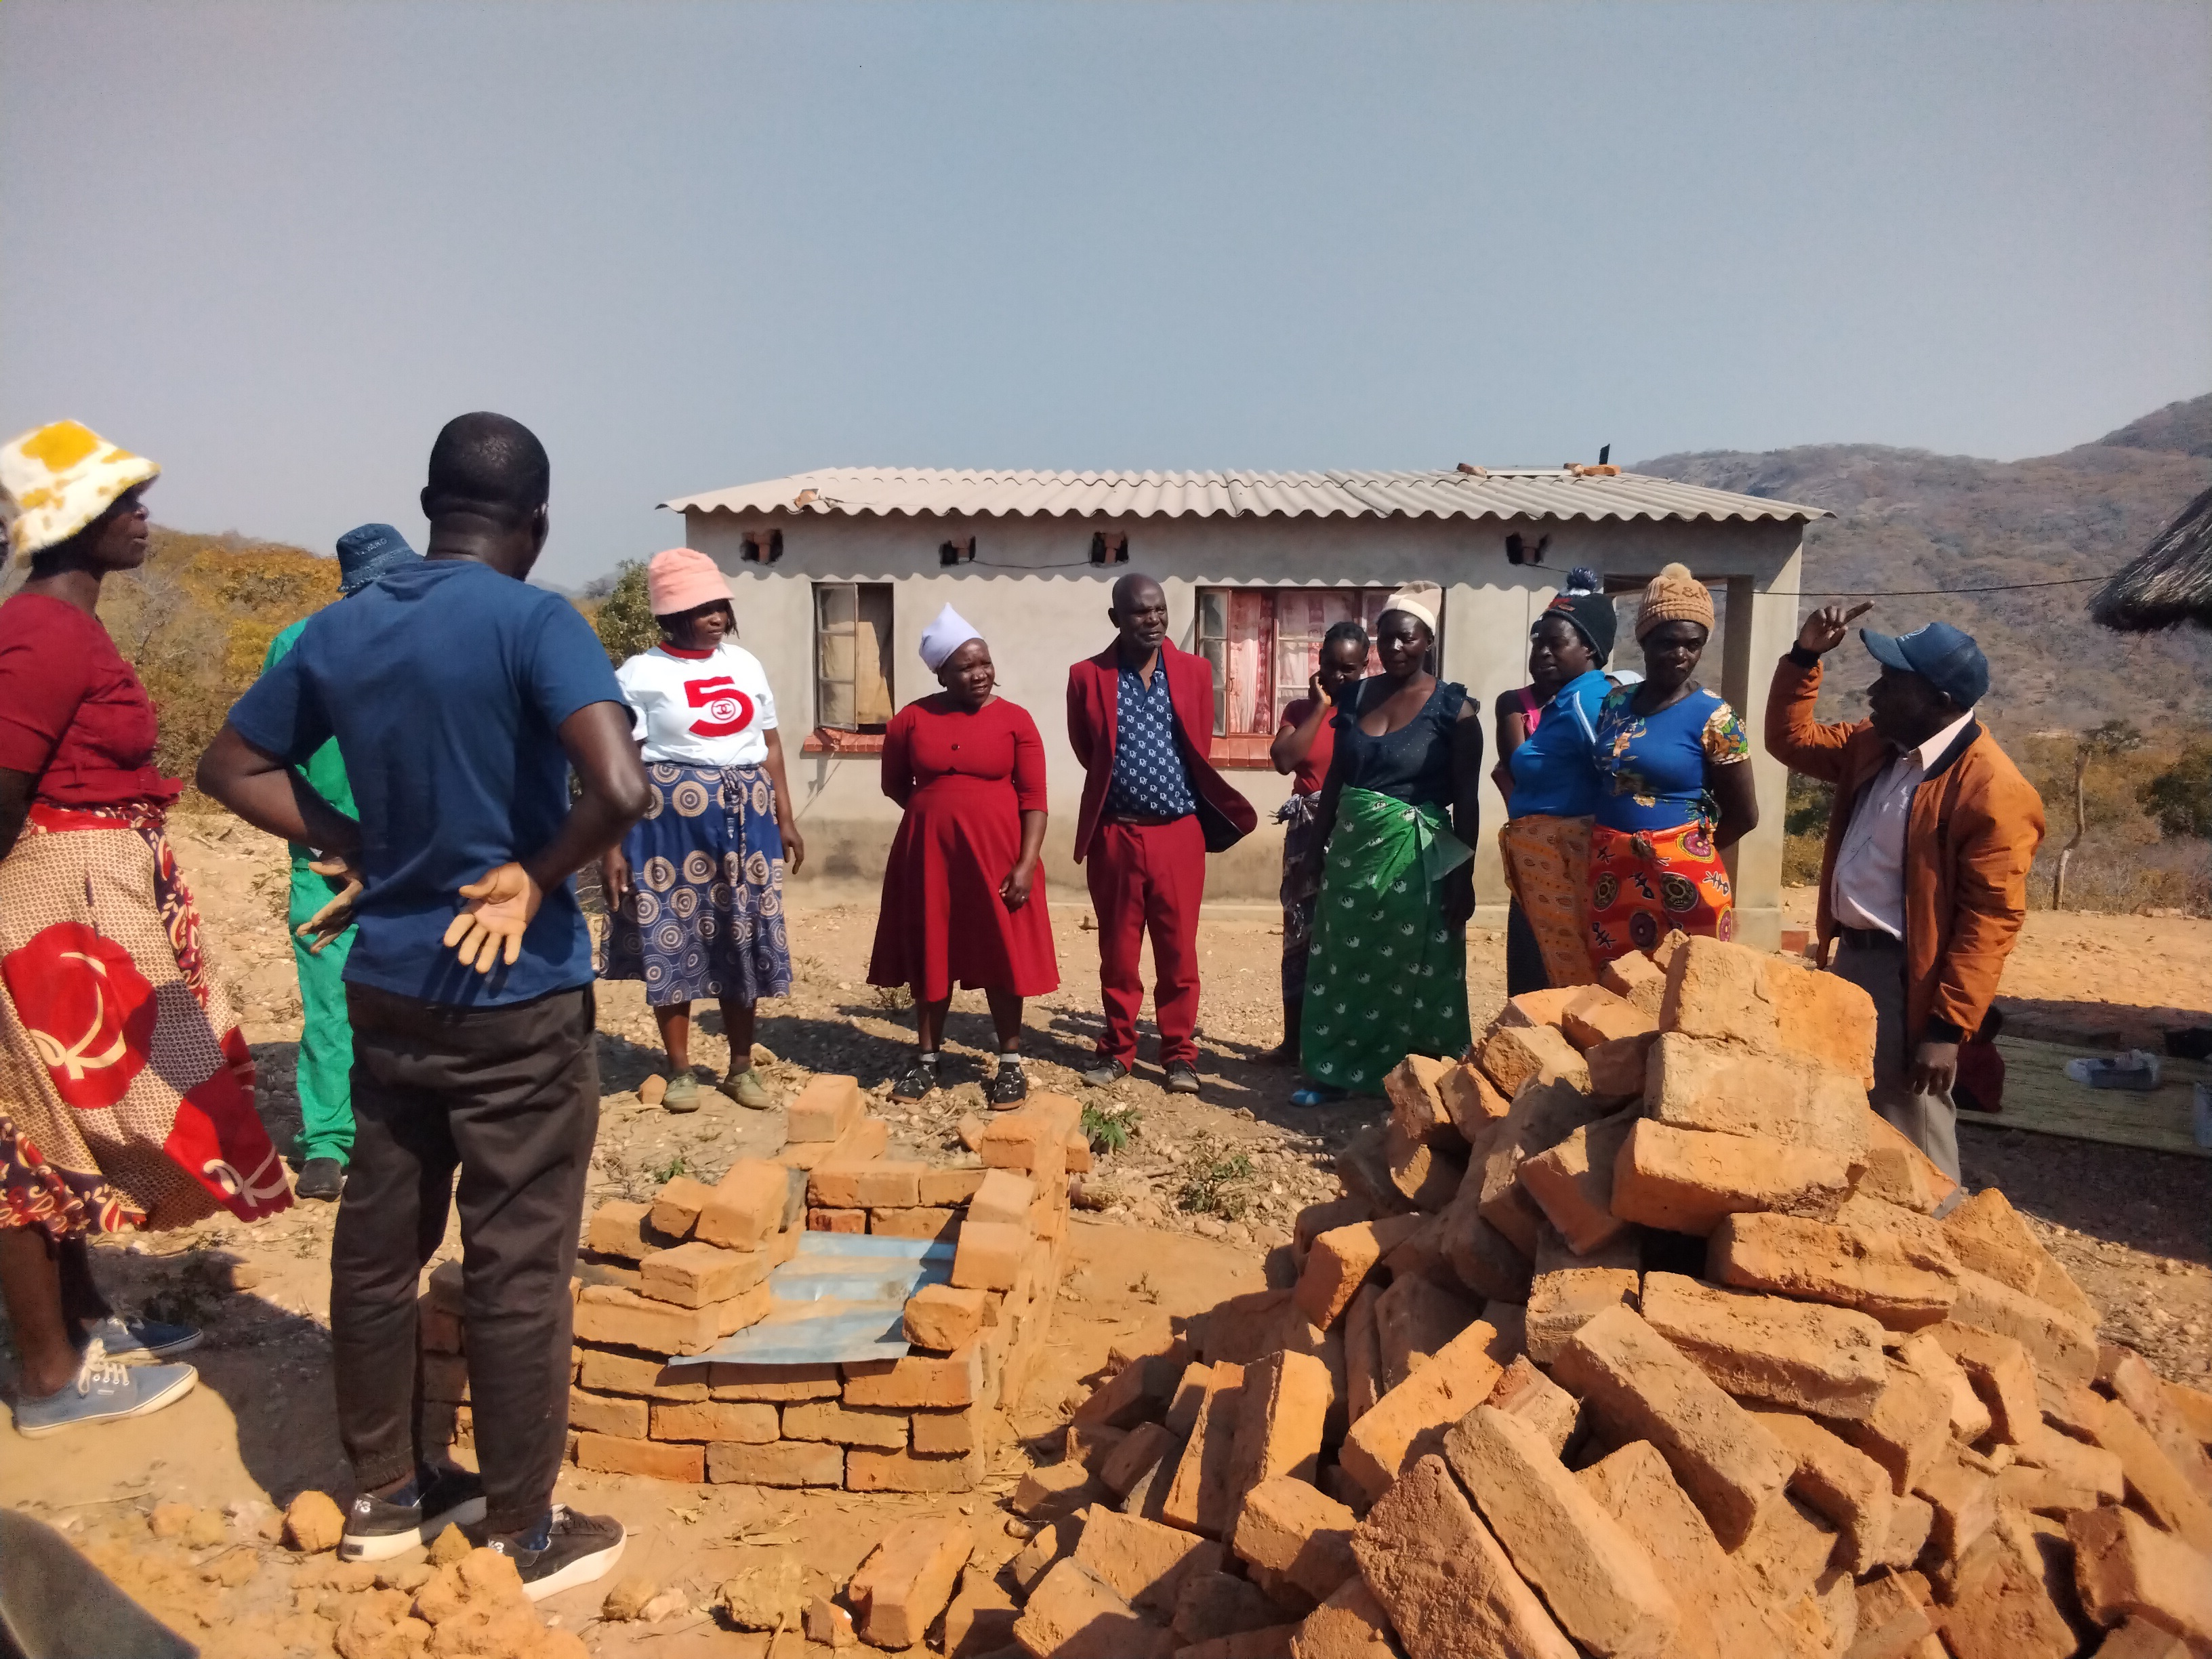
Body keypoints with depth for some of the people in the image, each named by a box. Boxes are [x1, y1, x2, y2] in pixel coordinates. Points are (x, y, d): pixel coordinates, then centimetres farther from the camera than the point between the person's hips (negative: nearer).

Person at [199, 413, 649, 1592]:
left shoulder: (339, 629, 4)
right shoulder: (533, 622, -15)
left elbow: (231, 766, 14)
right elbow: (620, 787, -29)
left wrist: (361, 848, 7)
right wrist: (538, 876, -13)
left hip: (387, 991, 6)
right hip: (515, 1001, -6)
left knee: (377, 1244, 17)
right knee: (516, 1269, 6)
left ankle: (385, 1493, 34)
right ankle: (523, 1534, 21)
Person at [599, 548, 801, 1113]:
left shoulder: (745, 663, 10)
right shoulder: (641, 674, -4)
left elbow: (769, 746, 15)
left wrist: (785, 819, 11)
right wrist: (612, 845, -13)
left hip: (745, 819, 4)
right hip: (672, 819, -4)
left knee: (743, 940, 7)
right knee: (673, 941, 2)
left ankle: (742, 1066, 20)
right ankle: (680, 1070, 16)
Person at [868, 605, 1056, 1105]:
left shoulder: (1015, 720, -4)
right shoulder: (911, 719, 0)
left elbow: (1033, 799, -6)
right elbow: (894, 784, 14)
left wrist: (1026, 863, -13)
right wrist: (939, 811, 6)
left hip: (996, 857, -2)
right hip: (928, 856, 2)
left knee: (1002, 958, 5)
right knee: (931, 958, 10)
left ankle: (1011, 1064, 17)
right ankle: (927, 1060, 24)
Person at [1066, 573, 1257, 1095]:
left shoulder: (1195, 671, 3)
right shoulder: (1087, 676, -2)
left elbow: (1200, 749, 11)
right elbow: (1086, 753, 8)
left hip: (1179, 832, 1)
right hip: (1115, 834, 0)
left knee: (1178, 950, 5)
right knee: (1117, 949, 9)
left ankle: (1179, 1053, 16)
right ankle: (1117, 1049, 22)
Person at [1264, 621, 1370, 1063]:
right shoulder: (1301, 709, 11)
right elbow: (1283, 760, -8)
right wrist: (1320, 708, -6)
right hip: (1309, 834, 3)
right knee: (1301, 934, 5)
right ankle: (1294, 1039, 14)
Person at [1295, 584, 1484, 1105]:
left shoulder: (1452, 707, -7)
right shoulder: (1355, 695, 6)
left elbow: (1467, 800, -6)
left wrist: (1464, 874, -10)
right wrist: (1318, 844, 11)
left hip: (1414, 858, -4)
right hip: (1351, 849, 5)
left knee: (1413, 974, 4)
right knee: (1343, 966, 9)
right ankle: (1337, 1072, 20)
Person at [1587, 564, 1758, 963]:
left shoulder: (1713, 716, -7)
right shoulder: (1615, 702, 6)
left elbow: (1744, 815, -3)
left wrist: (1687, 853, 6)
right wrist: (1615, 849, 9)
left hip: (1681, 880, -4)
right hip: (1610, 874, 4)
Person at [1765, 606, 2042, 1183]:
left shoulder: (1992, 789, -19)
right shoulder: (1876, 746, 6)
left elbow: (1992, 918, -20)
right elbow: (1791, 739, 19)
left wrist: (1949, 1027, -22)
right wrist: (1805, 657, 5)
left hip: (1908, 980, -8)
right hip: (1849, 959, 8)